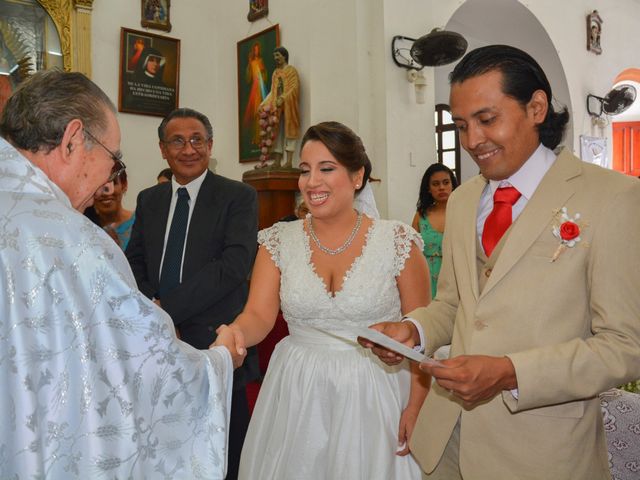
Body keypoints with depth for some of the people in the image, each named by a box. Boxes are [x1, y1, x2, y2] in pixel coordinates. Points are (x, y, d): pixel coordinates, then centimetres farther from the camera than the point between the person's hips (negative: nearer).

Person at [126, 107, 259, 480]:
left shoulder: (239, 197, -5)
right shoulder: (148, 200, 12)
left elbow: (235, 264, -16)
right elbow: (135, 264, 11)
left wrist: (165, 307, -16)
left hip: (215, 341, -4)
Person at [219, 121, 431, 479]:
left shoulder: (398, 241, -7)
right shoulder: (279, 241, -1)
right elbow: (259, 315, -8)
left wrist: (416, 408, -12)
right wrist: (234, 334, -30)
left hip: (374, 399, -1)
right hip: (297, 396, 2)